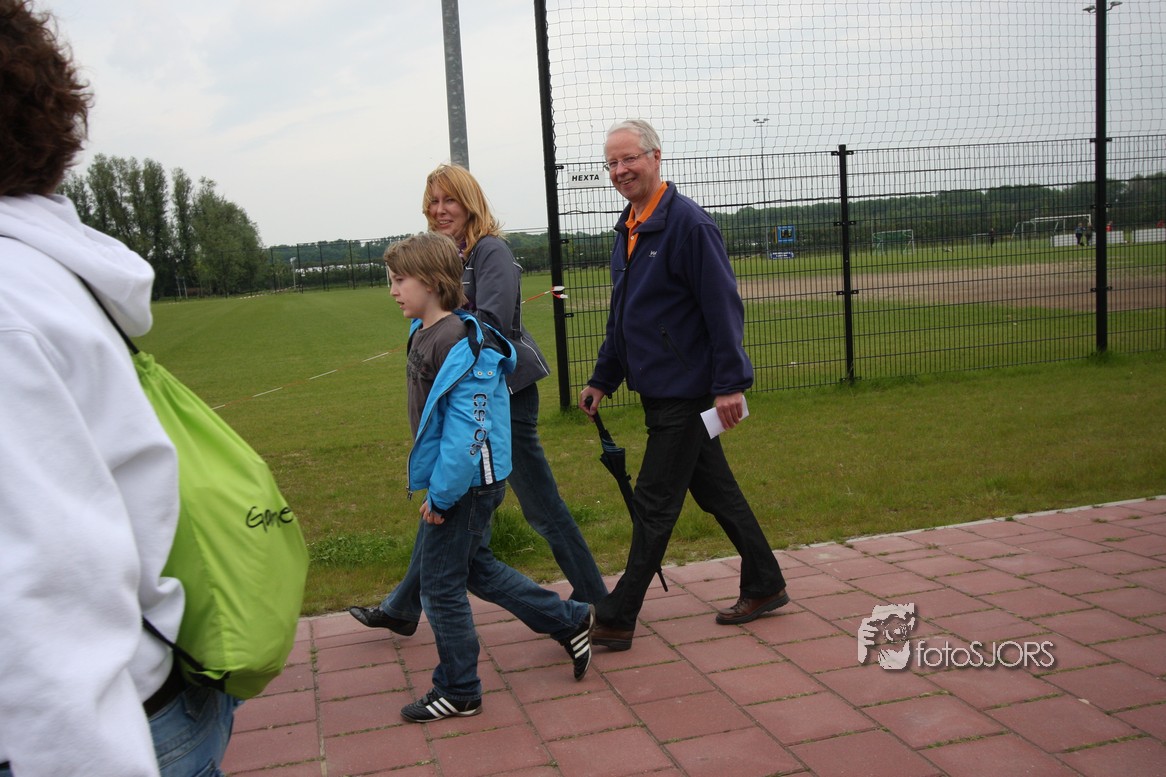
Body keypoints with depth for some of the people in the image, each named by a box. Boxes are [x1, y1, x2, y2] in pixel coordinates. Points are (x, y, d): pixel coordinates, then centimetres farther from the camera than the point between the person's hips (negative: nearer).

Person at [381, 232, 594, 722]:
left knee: (440, 583, 3)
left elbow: (467, 430, -26)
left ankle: (458, 692, 21)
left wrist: (441, 495, -21)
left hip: (466, 484, -10)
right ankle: (569, 621, 33)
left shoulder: (459, 345, -23)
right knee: (475, 569, 22)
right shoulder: (424, 332, 6)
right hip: (453, 482, 10)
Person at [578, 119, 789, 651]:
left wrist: (729, 384, -22)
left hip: (687, 390, -9)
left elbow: (723, 306, -19)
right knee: (715, 492, 17)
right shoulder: (627, 230, 12)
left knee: (654, 504, -2)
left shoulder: (688, 223, -16)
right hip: (658, 389, 9)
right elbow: (621, 316, 19)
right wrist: (602, 379, 19)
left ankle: (616, 621, 7)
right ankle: (765, 587, 31)